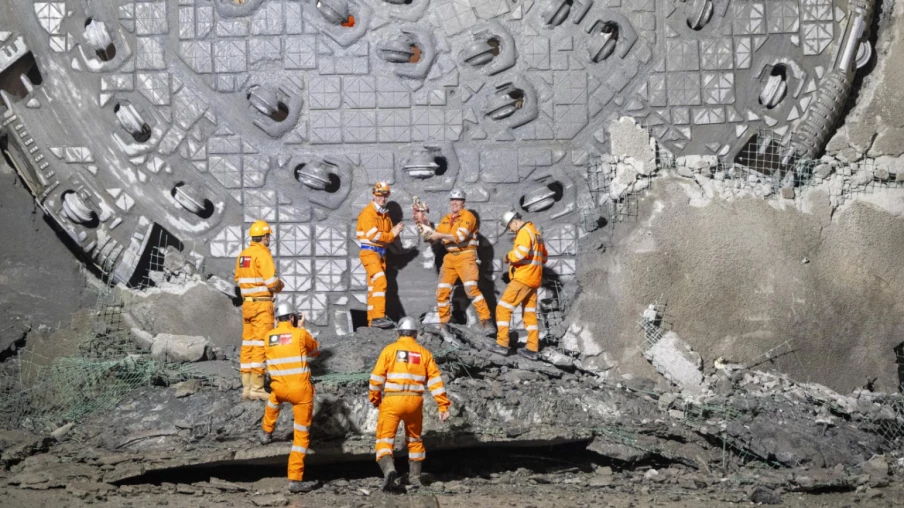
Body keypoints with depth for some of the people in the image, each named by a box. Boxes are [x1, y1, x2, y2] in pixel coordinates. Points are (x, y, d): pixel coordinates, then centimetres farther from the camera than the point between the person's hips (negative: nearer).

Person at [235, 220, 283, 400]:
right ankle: (256, 387, -7)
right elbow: (271, 281, -20)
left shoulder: (243, 254, 10)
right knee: (260, 344, -6)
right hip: (262, 304, -8)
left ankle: (246, 386, 14)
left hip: (247, 303, 8)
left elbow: (239, 279, 17)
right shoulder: (263, 253, -14)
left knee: (248, 343, 10)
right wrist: (279, 286, 1)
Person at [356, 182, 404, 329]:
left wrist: (394, 232, -9)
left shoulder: (385, 214, 17)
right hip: (369, 252, -9)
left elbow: (389, 236, 14)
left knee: (374, 286, 9)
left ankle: (372, 320, 12)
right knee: (380, 281, -22)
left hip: (381, 253, 9)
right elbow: (373, 235, -19)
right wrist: (391, 234, -11)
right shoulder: (367, 212, -10)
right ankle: (378, 316, -28)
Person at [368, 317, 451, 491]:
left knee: (385, 438, 0)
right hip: (415, 401, 3)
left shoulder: (389, 350, 0)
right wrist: (443, 405, 2)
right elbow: (435, 380, 1)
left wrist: (374, 398, 12)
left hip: (391, 400, -3)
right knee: (415, 439, 21)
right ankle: (415, 477, 25)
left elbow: (377, 377, -3)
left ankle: (388, 469, -25)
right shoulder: (424, 353, 7)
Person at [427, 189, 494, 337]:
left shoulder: (468, 216, -5)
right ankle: (443, 323, 13)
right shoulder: (446, 220, 16)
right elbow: (433, 238, 18)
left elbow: (460, 236, -18)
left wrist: (440, 235, -16)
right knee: (442, 291, 1)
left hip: (465, 256, -6)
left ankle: (485, 320, -18)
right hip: (450, 257, 6)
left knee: (471, 288, -20)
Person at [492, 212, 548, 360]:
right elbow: (543, 257, 27)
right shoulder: (536, 233, 20)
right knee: (530, 313, 12)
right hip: (534, 280, 9)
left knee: (503, 308, -5)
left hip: (523, 277, -9)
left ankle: (502, 344, -10)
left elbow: (521, 252, -27)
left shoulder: (524, 232, -11)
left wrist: (509, 257, -10)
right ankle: (532, 349, 10)